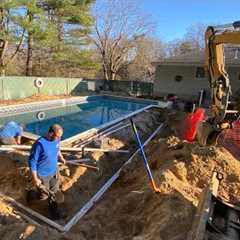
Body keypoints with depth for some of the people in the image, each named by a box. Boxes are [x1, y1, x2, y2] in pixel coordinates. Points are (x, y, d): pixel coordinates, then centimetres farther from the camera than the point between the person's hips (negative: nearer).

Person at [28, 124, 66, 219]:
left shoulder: (56, 139, -12)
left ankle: (53, 210, 44)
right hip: (42, 175, -5)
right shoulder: (40, 144, -32)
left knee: (54, 193, 19)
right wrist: (35, 179, -19)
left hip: (54, 171, 6)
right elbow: (32, 162, -22)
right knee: (44, 196, 15)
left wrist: (61, 158, 15)